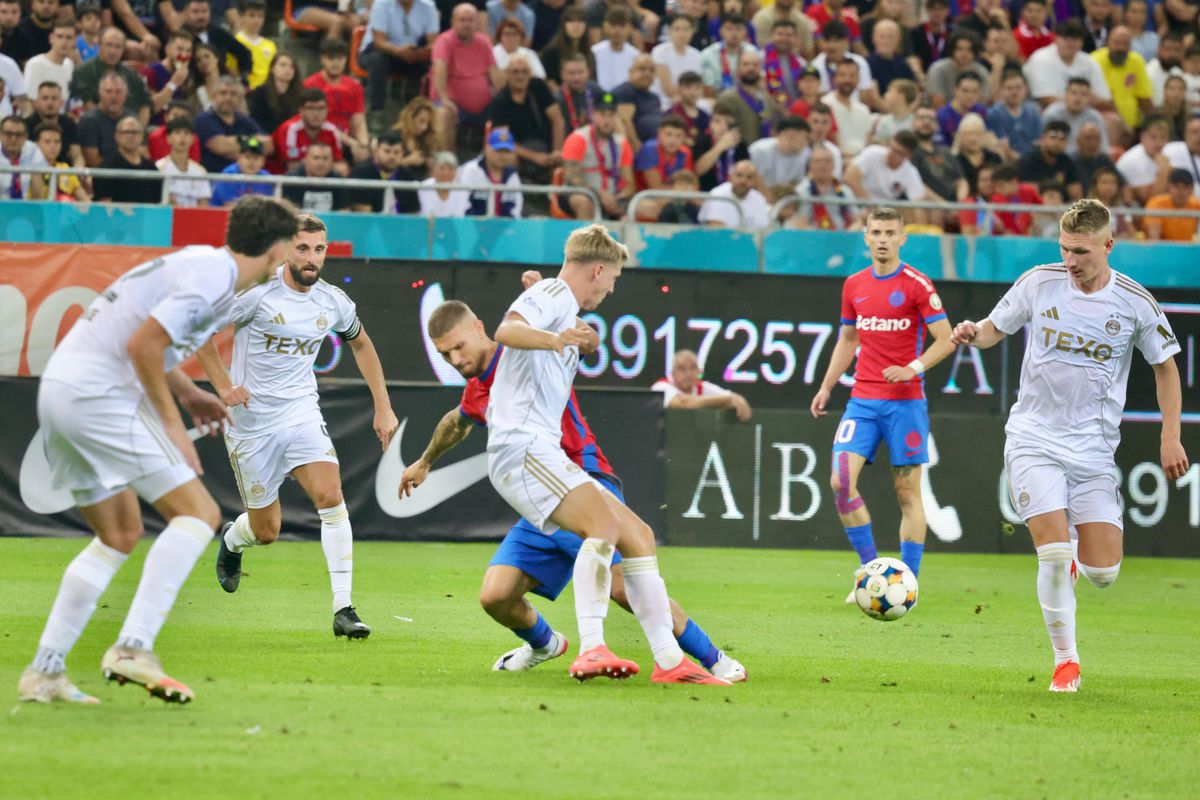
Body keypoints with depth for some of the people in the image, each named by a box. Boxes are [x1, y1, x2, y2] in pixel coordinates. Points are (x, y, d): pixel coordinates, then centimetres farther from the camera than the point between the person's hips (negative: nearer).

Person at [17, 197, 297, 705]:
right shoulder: (214, 276, -13)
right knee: (198, 513, -10)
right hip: (98, 396, -10)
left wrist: (186, 392, 24)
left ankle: (45, 672, 16)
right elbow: (142, 344, -19)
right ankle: (133, 648, -20)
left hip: (61, 391, 10)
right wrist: (171, 422, -11)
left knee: (120, 534, 18)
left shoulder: (201, 263, 18)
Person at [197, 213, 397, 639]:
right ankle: (232, 539, 45)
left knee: (331, 496, -22)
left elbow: (360, 344, 18)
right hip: (251, 423, -3)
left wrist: (382, 407, 15)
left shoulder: (333, 301, -2)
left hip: (302, 413, 3)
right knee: (266, 531, 5)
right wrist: (224, 387, -11)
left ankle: (343, 608, -20)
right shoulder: (257, 292, -16)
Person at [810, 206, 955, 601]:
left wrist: (913, 368, -20)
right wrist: (826, 387, 15)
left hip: (905, 401, -4)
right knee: (841, 480, -10)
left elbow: (945, 340, -6)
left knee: (907, 492, -1)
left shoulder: (917, 284, -4)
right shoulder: (854, 285, 11)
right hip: (863, 400, 4)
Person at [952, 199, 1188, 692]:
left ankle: (1072, 566, 31)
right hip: (1034, 440, -1)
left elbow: (1165, 368, 9)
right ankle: (1065, 661, 2)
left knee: (1103, 575, -6)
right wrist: (972, 333, -13)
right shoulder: (1040, 282, -3)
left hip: (1094, 448, 1)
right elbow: (994, 329, 11)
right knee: (1054, 552, -16)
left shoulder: (1135, 302, -3)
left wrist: (1170, 438, 4)